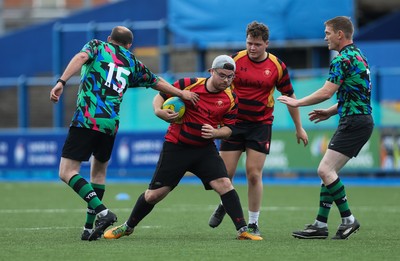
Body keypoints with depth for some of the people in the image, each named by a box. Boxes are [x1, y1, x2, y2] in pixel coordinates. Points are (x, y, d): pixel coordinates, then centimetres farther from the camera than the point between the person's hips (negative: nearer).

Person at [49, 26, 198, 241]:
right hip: (111, 124, 5)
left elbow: (81, 57, -10)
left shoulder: (98, 46, 11)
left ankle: (102, 212, -21)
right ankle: (89, 227, 19)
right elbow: (157, 83, 29)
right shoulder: (132, 62, 20)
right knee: (99, 171, 24)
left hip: (86, 119, -5)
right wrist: (181, 93, 41)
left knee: (67, 172, -5)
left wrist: (61, 82, -20)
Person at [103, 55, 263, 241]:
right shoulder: (188, 85, -10)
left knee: (224, 184, -19)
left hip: (204, 149, 2)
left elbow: (228, 128, 3)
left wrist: (215, 132, -18)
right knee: (154, 194, 1)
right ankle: (128, 227, 23)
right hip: (175, 147, -2)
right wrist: (159, 111, -18)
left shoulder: (230, 99, -3)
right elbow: (160, 96, 2)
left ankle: (243, 230, -12)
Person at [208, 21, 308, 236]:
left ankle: (253, 223, 5)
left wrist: (299, 128, 10)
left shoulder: (277, 66, -4)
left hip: (261, 124, -1)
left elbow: (289, 96, 7)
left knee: (254, 174, -7)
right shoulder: (235, 60, -4)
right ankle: (223, 206, 31)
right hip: (234, 122, 1)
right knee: (225, 172, 0)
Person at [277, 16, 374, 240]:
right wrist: (331, 111, 21)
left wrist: (297, 102, -8)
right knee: (329, 171, 10)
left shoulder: (343, 59, -14)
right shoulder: (358, 56, 18)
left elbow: (326, 92, -19)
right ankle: (321, 225, 10)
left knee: (325, 170, -14)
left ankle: (348, 219, -10)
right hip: (361, 120, 10)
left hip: (354, 122, -10)